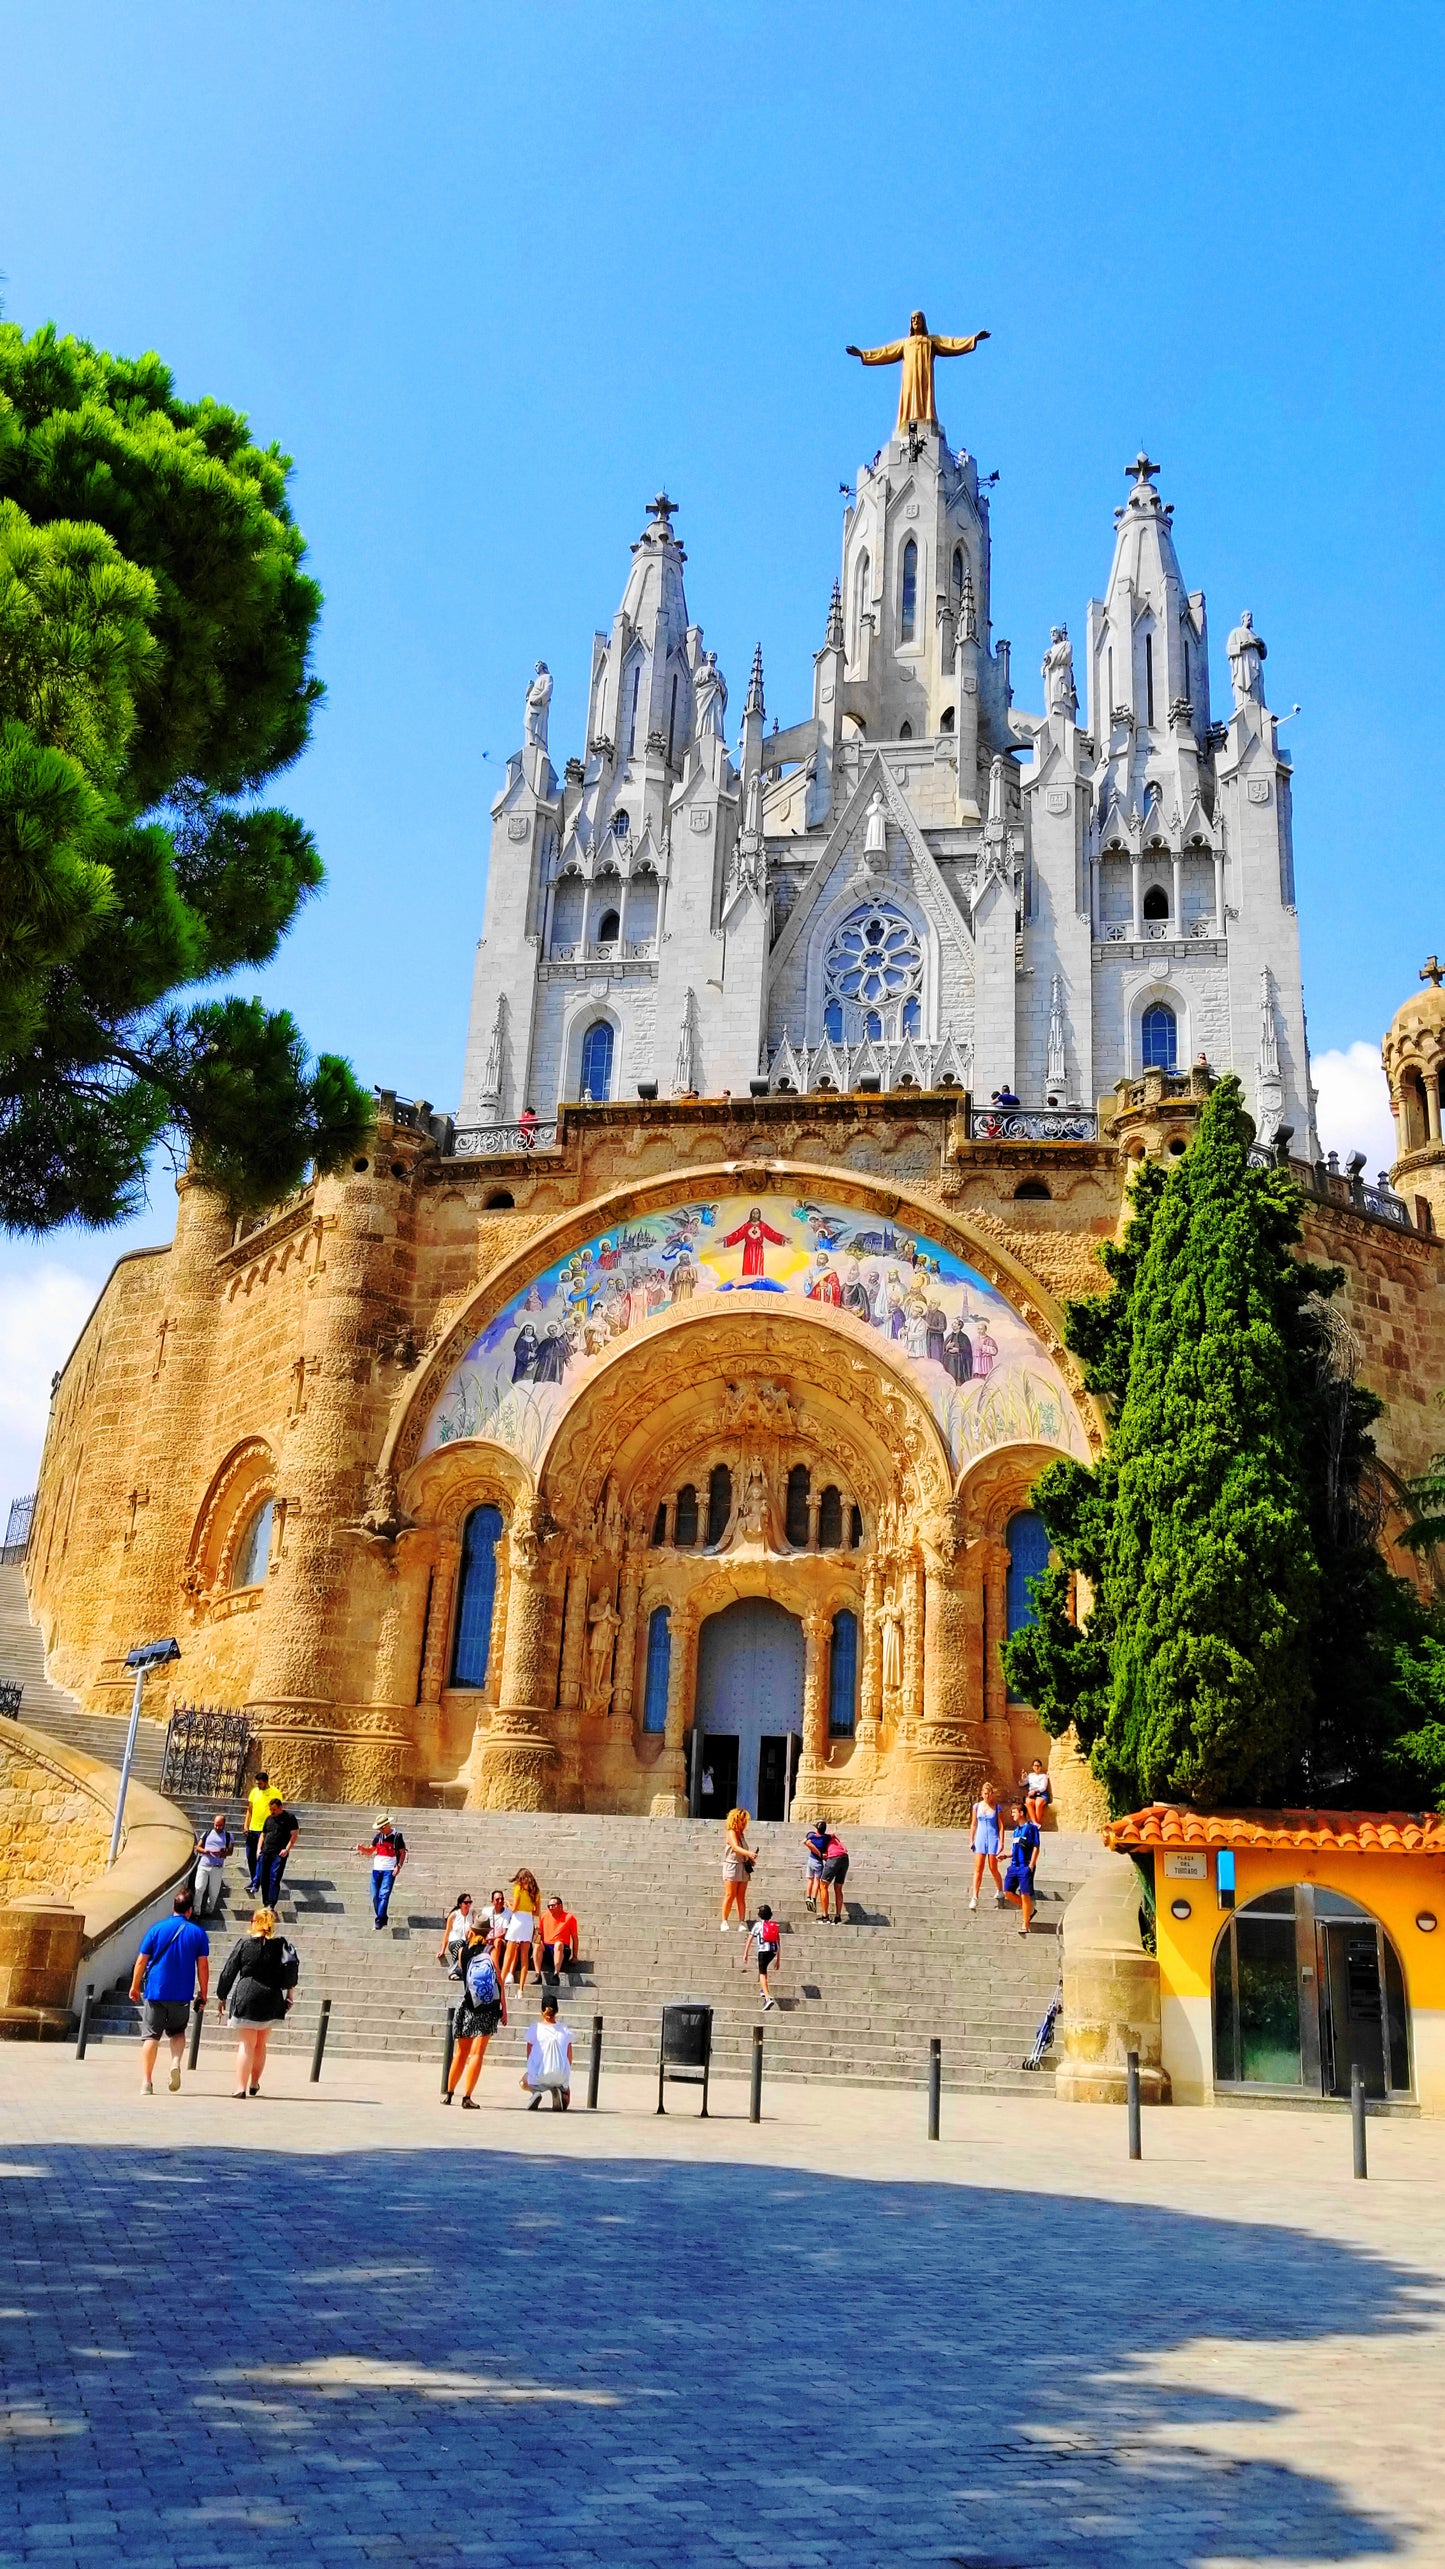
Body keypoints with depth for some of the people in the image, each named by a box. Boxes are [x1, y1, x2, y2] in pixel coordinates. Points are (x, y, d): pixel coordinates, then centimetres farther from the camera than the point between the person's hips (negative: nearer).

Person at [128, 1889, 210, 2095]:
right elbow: (203, 1965, 0)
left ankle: (146, 2083, -1)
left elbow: (141, 1961, 1)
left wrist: (135, 1986, 12)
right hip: (182, 1994, 1)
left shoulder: (156, 1929, 1)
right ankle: (176, 2063, -7)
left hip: (155, 1991, -1)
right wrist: (203, 1993, 9)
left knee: (150, 2037, 6)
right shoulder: (198, 1933, 1)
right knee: (178, 2032, 19)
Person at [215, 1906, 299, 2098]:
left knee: (246, 2044, 0)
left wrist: (222, 1996, 10)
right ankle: (254, 2084, 28)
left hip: (246, 1999, -3)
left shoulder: (244, 1944, -3)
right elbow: (292, 1973, 5)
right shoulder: (281, 1945, 3)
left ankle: (241, 2087, -9)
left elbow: (228, 1972, 0)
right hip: (272, 2002, 3)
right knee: (261, 2044, 18)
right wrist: (290, 1995, 16)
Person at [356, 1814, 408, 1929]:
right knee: (375, 1896, 5)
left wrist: (399, 1866, -12)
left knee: (384, 1895, -14)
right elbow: (370, 1850, 15)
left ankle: (379, 1920, -14)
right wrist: (362, 1849, -6)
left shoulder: (397, 1836, -4)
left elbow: (403, 1852, -1)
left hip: (389, 1870, -5)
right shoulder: (378, 1836, 9)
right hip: (376, 1869, 5)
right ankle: (382, 1918, 19)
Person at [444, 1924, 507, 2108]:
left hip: (467, 2008, 2)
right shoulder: (491, 1950, -3)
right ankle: (466, 2098, -10)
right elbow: (500, 1980, -6)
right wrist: (504, 2008, 0)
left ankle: (449, 2093, 21)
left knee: (460, 2053, 16)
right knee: (477, 2053, -3)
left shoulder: (463, 1951, 2)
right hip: (488, 2010, -2)